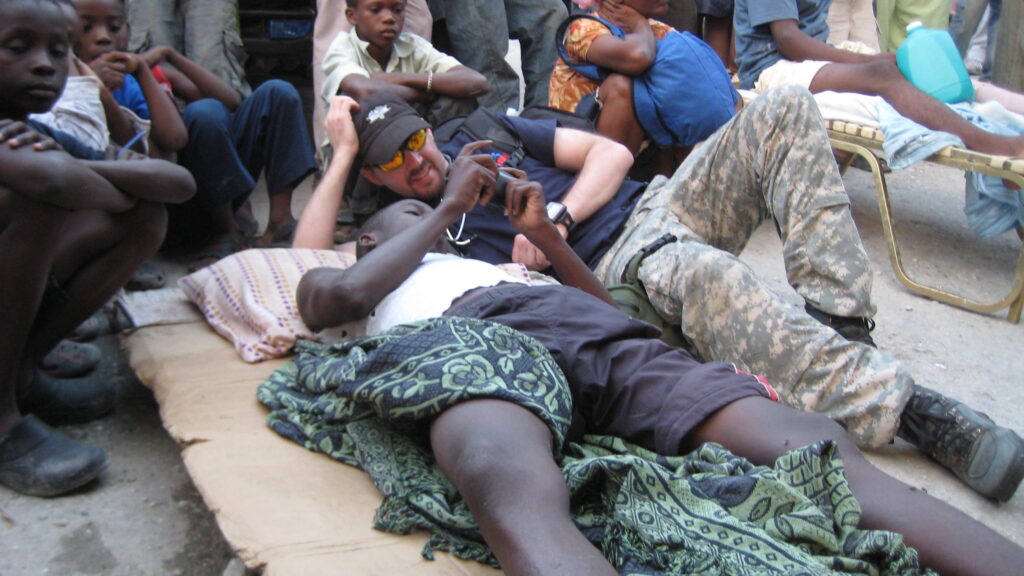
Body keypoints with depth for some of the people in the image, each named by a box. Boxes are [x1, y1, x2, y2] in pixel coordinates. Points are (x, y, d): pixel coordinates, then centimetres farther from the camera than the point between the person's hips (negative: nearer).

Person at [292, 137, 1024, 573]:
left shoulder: (491, 267, 48)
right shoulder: (334, 284, 38)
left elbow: (601, 301, 42)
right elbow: (339, 292, 12)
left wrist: (543, 231, 32)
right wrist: (449, 204, 22)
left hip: (593, 335, 5)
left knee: (813, 442, -25)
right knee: (516, 492, -45)